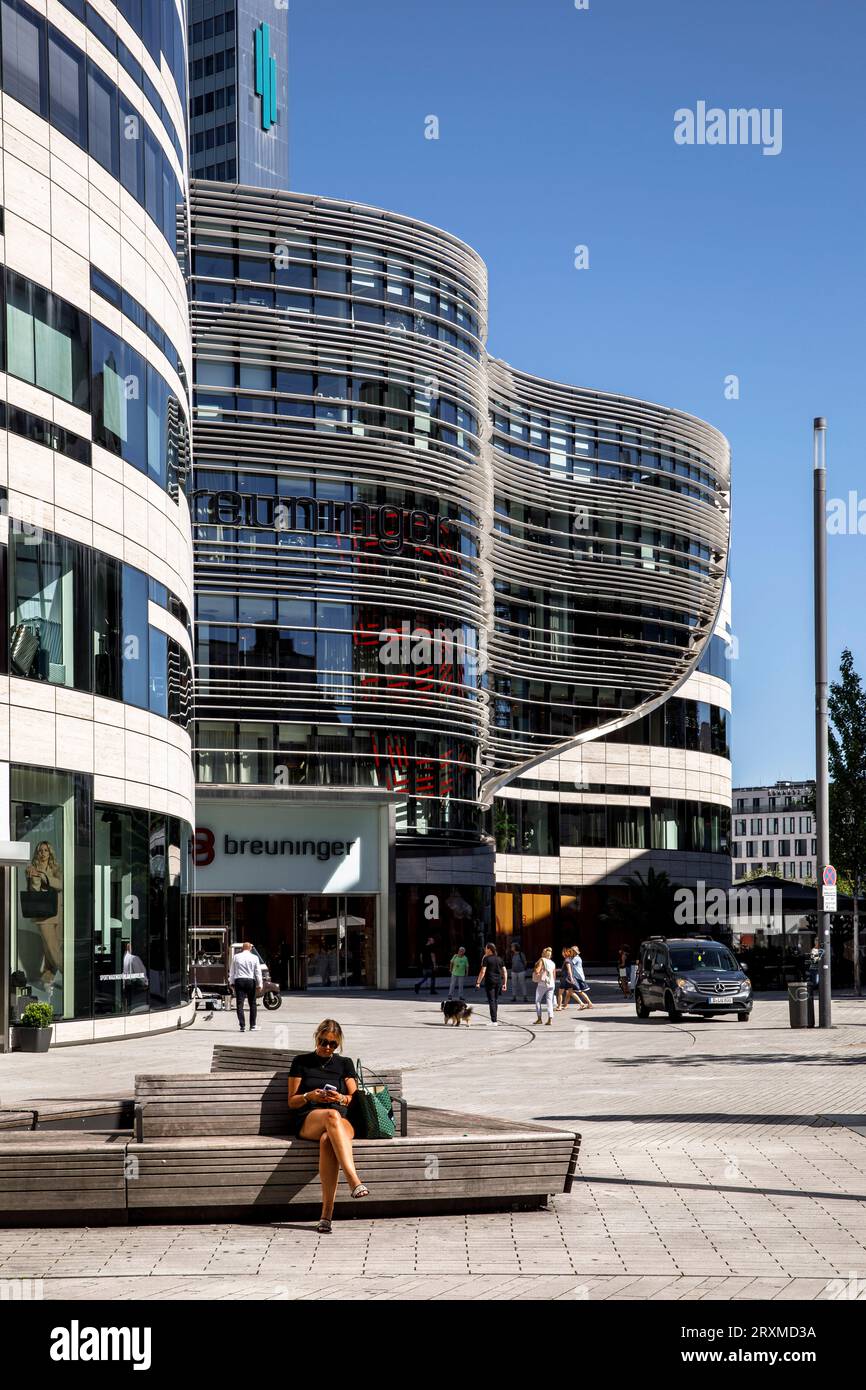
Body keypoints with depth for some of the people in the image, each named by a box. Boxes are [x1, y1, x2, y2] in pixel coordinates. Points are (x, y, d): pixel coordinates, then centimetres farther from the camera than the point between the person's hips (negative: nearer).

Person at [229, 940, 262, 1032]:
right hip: (250, 980, 0)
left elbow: (232, 971, 10)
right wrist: (259, 984, 6)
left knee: (240, 1004, 0)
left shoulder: (236, 957, 6)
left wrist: (231, 982, 16)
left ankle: (242, 1026, -9)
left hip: (239, 981, 0)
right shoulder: (254, 958, 2)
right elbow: (258, 972, 2)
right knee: (252, 1004, 10)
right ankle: (252, 1026, 9)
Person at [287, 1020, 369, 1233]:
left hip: (342, 1121, 1)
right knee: (332, 1115, -40)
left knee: (327, 1140, -39)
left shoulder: (344, 1064, 22)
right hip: (307, 1120, -1)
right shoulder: (301, 1061, 17)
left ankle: (327, 1214, -48)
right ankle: (355, 1182, -55)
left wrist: (341, 1098, -7)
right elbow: (292, 1102, 13)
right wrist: (309, 1096, -8)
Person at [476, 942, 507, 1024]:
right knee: (496, 1000, 16)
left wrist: (478, 982, -6)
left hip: (490, 981, -5)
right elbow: (505, 972, 9)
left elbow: (483, 971, -11)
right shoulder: (500, 959, 11)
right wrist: (505, 983, 13)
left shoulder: (486, 959, -6)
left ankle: (494, 1021, -7)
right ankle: (494, 1019, 21)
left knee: (491, 1001, -3)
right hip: (499, 981, 5)